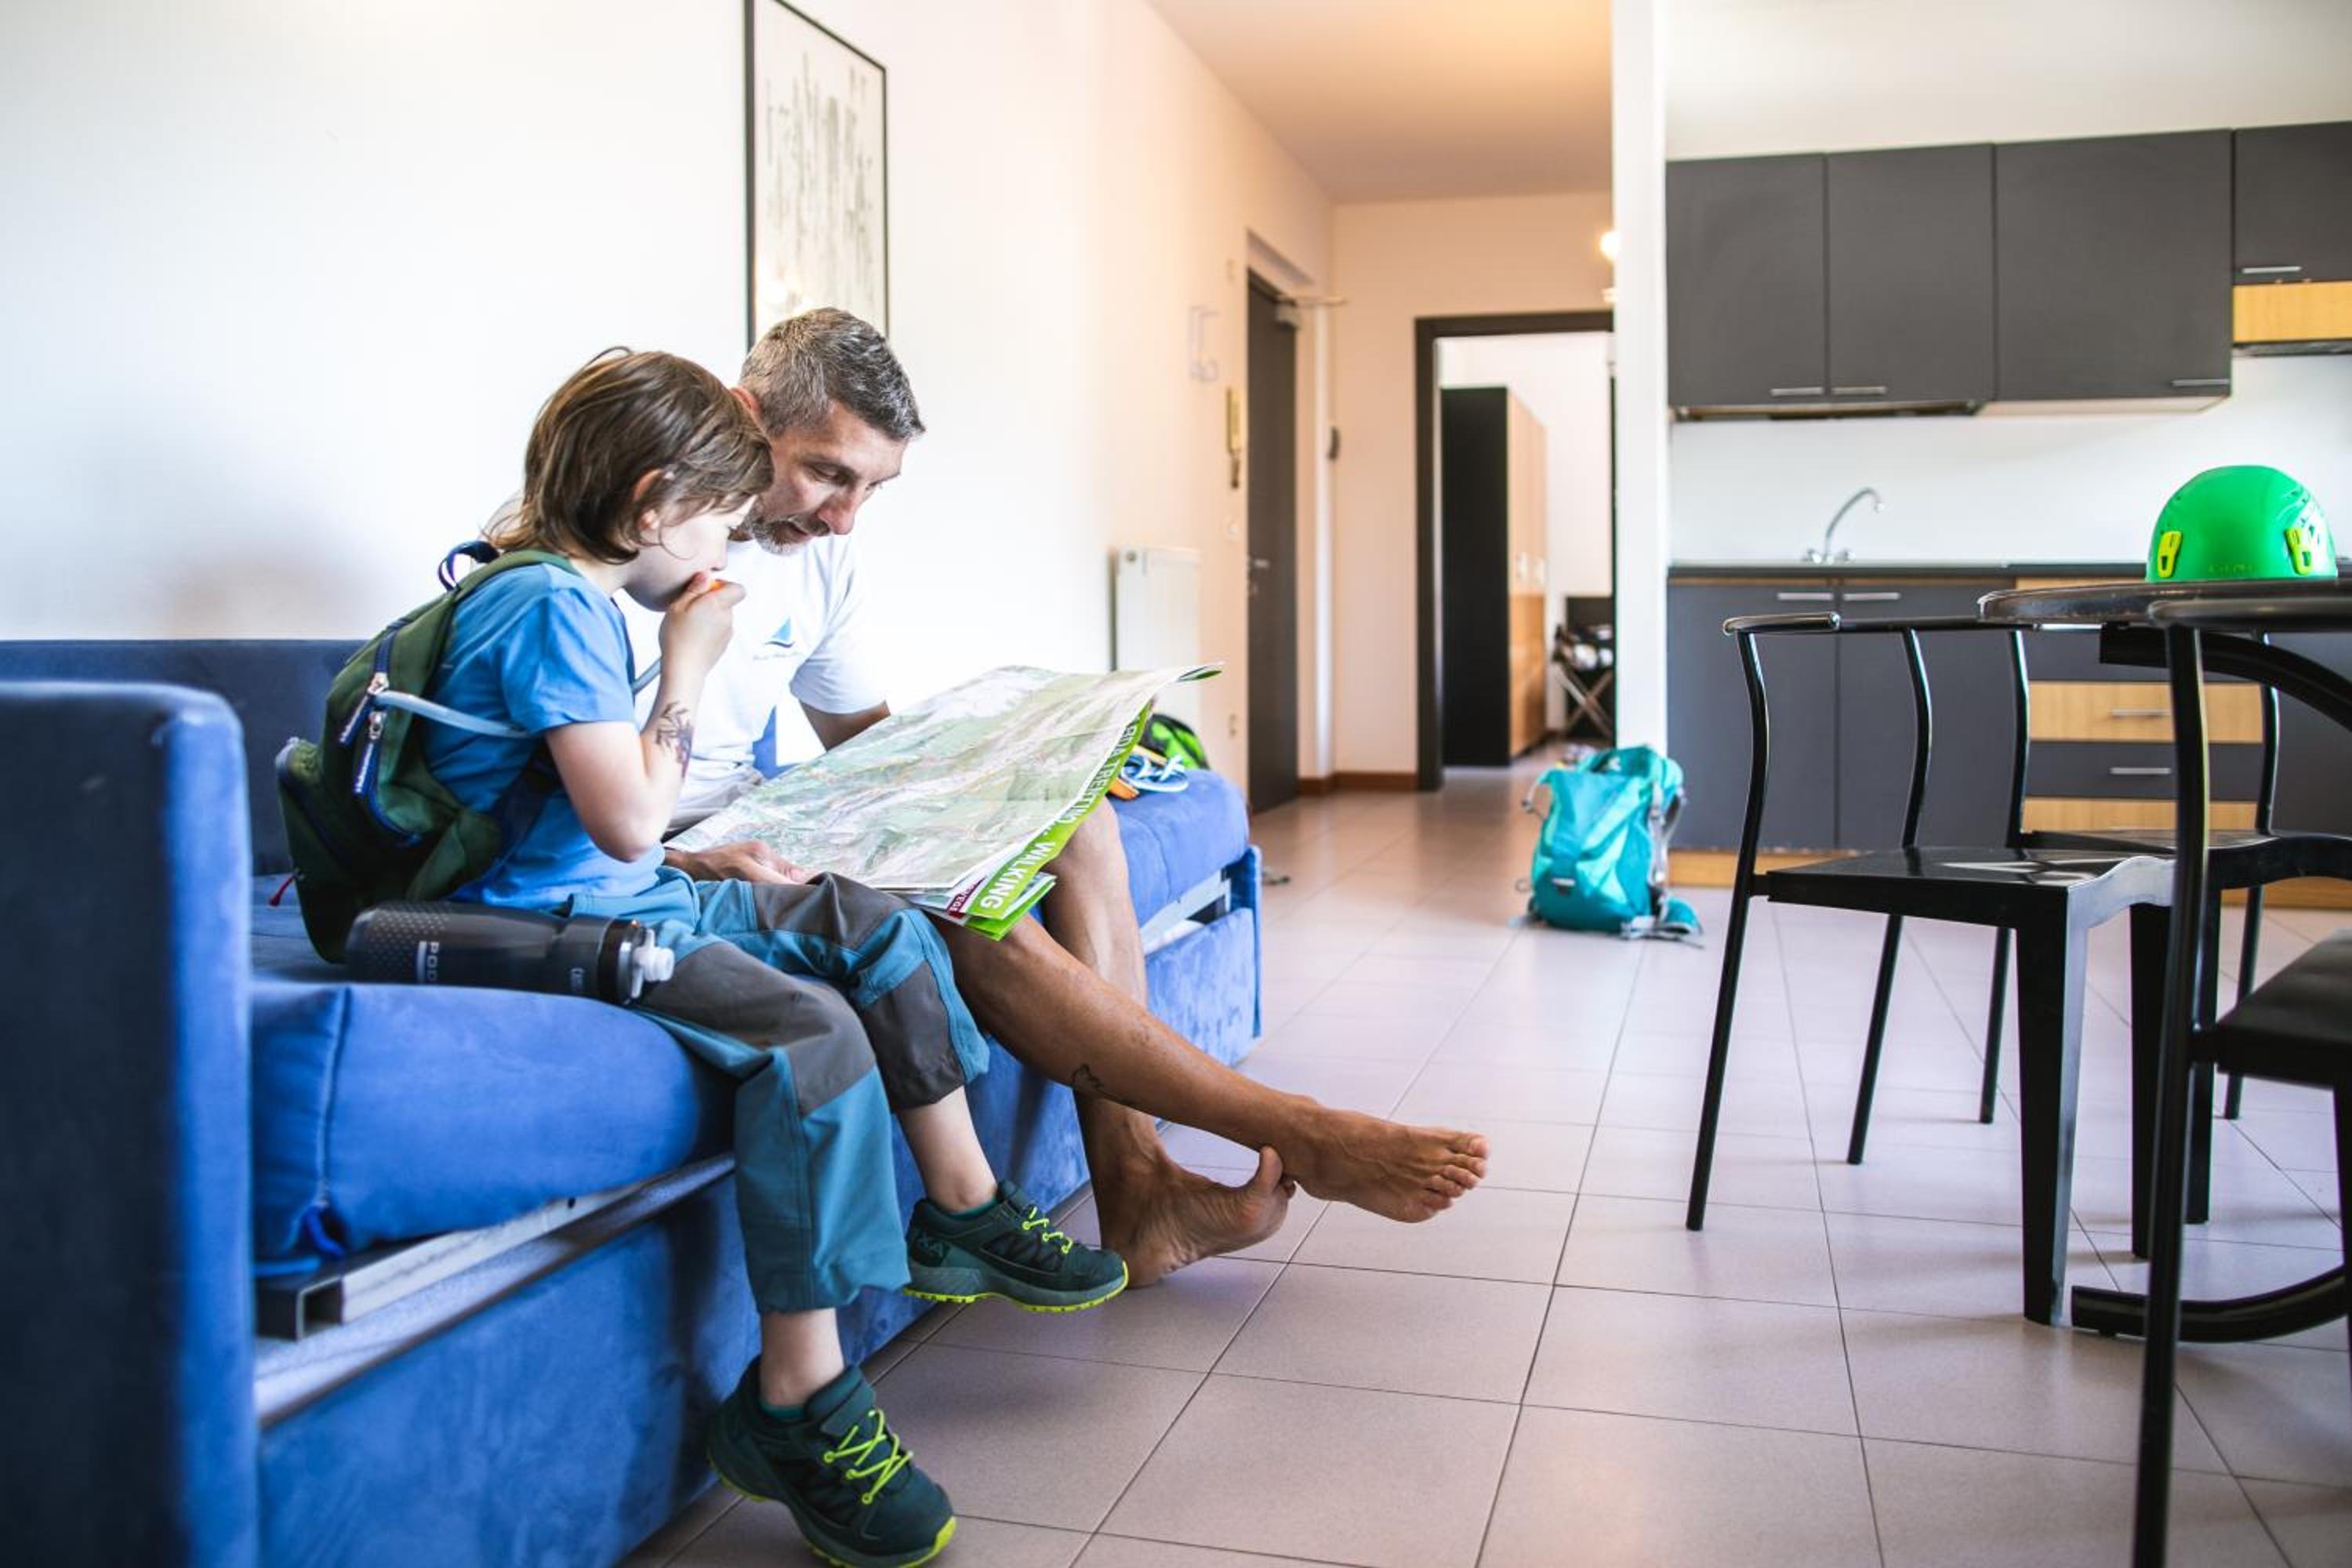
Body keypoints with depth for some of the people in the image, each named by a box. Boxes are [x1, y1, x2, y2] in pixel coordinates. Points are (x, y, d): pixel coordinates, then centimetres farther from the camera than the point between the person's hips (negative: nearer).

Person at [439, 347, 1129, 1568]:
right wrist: (688, 662, -15)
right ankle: (797, 1402, -22)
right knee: (815, 1031, -29)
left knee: (874, 924, 10)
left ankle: (962, 1212, 17)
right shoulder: (551, 604, -17)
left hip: (632, 901, 11)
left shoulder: (577, 597, 15)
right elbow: (626, 822, -25)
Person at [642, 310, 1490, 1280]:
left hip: (769, 827, 9)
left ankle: (1135, 1194, -16)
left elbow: (863, 730, 18)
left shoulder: (817, 544, 9)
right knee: (970, 921, -29)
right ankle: (1297, 1135, -16)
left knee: (1069, 816, -6)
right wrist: (693, 859, -36)